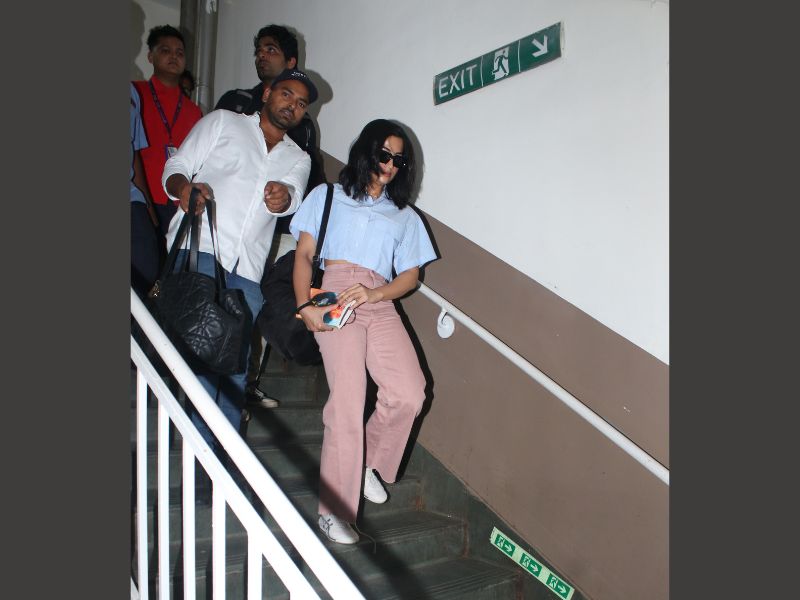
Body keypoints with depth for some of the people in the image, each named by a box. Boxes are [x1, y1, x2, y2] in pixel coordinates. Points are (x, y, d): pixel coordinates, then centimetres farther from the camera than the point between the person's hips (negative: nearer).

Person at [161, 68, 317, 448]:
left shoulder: (298, 159, 21)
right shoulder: (222, 122, 15)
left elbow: (292, 198, 1)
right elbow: (176, 167, 8)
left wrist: (281, 197, -24)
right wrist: (184, 187, -16)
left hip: (247, 270, 3)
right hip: (200, 250, -3)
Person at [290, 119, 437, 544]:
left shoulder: (404, 215, 26)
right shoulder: (328, 196, 20)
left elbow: (410, 275, 15)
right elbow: (303, 254, 10)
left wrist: (373, 294, -6)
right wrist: (305, 305, -8)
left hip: (380, 304, 3)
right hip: (336, 297, -3)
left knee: (409, 394, -14)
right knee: (348, 400, -16)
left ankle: (367, 460, 14)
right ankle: (334, 509, -4)